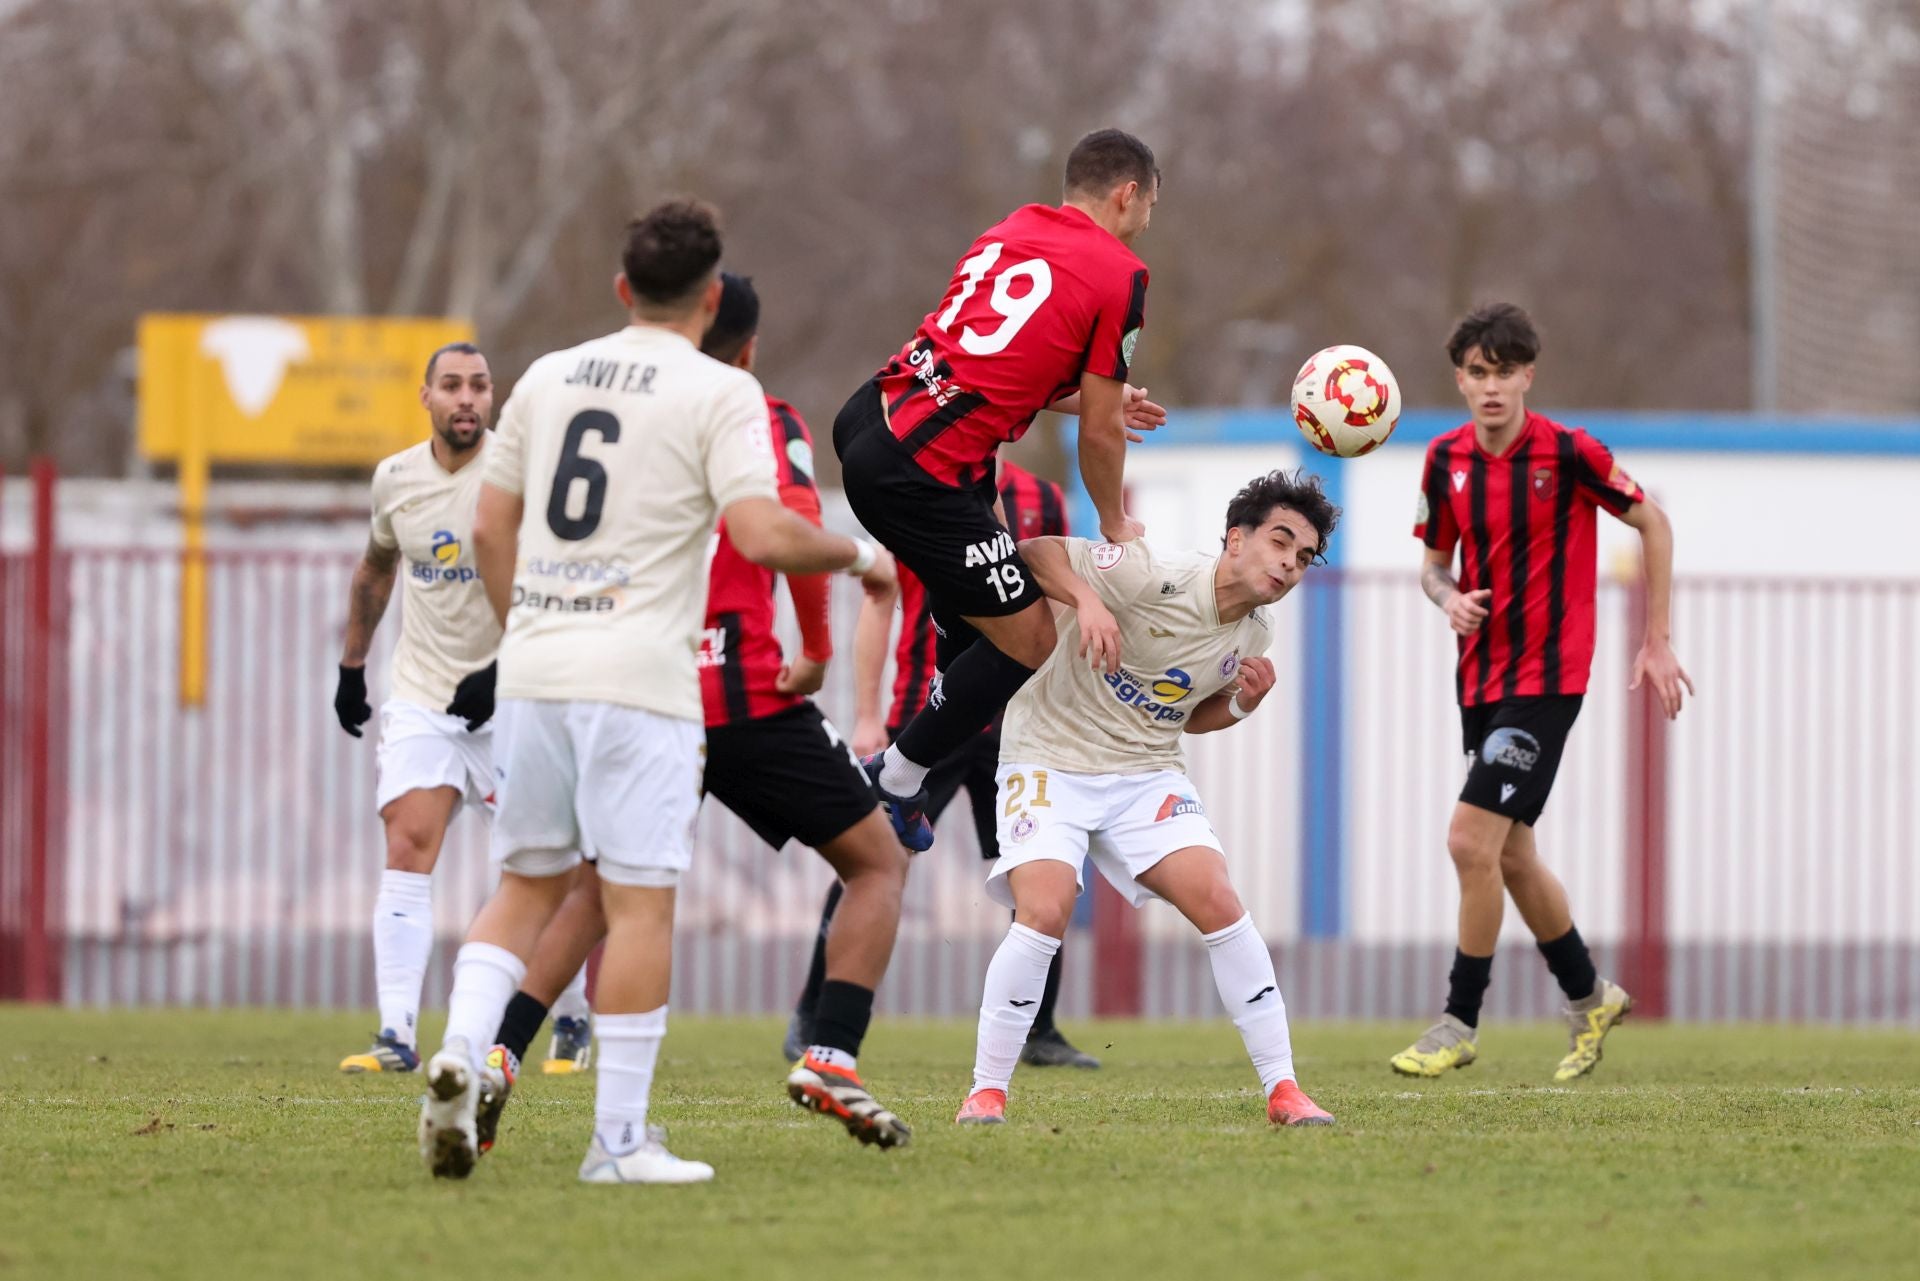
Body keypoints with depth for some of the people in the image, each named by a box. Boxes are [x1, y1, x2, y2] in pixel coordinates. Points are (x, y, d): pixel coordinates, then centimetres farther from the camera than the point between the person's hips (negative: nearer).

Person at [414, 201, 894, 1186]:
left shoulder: (547, 378, 13)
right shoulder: (720, 393, -4)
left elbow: (491, 527, 16)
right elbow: (762, 534, -13)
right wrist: (857, 557, 4)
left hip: (533, 669, 5)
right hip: (638, 678, -5)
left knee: (528, 885, 14)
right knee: (639, 902, -1)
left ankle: (460, 1053, -8)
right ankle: (619, 1139, -2)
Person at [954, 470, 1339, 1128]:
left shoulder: (1253, 633, 2)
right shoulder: (1154, 577, -20)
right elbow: (1035, 552, -19)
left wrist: (1243, 703, -3)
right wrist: (1086, 599, -36)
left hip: (1147, 772, 5)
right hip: (1051, 758, -5)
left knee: (1217, 901, -14)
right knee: (1043, 912, -25)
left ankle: (1282, 1090, -6)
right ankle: (986, 1092, -9)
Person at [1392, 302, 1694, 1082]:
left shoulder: (1567, 453, -12)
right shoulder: (1447, 460, 3)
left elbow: (1653, 524, -2)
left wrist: (1657, 643, -1)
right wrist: (1450, 600, -9)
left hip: (1546, 678, -7)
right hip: (1481, 679, 7)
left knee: (1472, 841, -15)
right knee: (1510, 856, 13)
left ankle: (1460, 1024, -5)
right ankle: (1589, 997, 33)